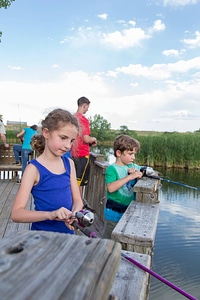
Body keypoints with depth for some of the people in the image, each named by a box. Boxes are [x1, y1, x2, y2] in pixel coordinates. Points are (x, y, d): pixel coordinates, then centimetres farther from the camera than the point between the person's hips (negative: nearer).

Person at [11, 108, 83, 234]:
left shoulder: (69, 163, -2)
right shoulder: (34, 168, -17)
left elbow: (77, 199, 2)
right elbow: (16, 213, -20)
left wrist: (75, 214, -19)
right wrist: (50, 215, -34)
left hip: (67, 232, 5)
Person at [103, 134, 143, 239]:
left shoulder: (134, 167, 5)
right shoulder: (112, 169, -15)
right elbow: (110, 188, -29)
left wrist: (139, 173, -11)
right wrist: (129, 177, -29)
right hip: (115, 214, -6)